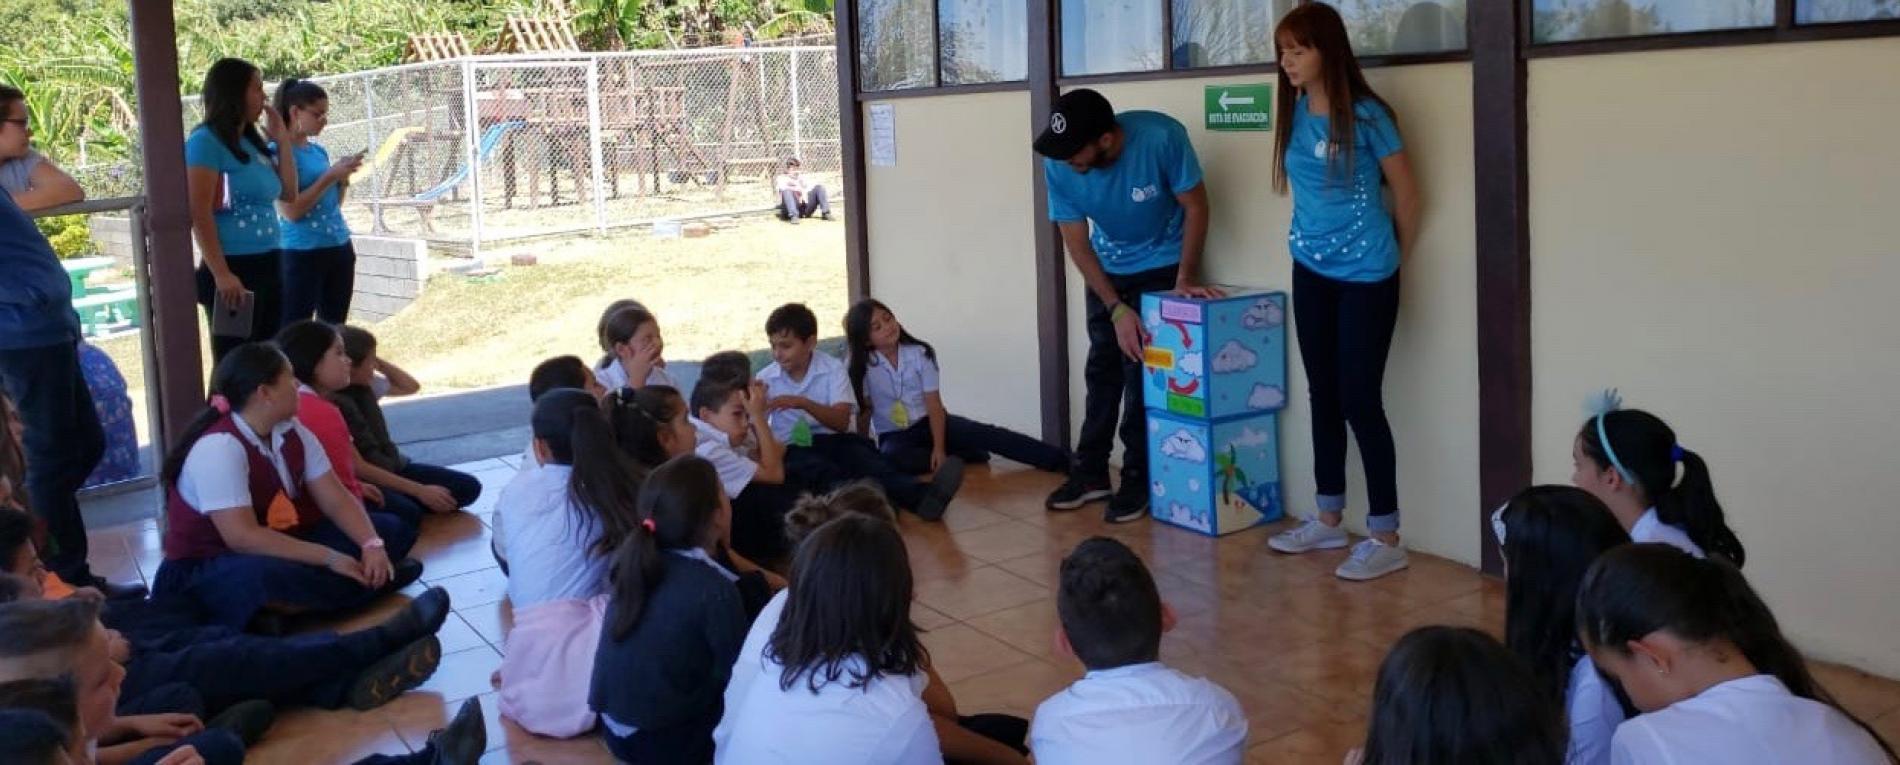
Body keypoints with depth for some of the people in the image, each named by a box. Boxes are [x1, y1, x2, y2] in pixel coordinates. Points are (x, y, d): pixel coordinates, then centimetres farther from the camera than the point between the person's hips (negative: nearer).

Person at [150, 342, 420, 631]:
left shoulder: (291, 432, 1)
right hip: (209, 570, -8)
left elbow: (335, 498, -1)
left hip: (277, 548, 8)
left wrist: (372, 545, -20)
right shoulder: (218, 447, -23)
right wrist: (330, 558, -31)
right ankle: (372, 580, -23)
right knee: (270, 577, -43)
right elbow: (242, 536, -31)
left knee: (390, 529, -2)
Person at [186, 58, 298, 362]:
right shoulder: (206, 141, -8)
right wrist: (221, 274, -20)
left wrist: (283, 140, 12)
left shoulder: (253, 142, 14)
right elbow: (200, 215, -14)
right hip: (235, 268, -8)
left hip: (269, 265, 8)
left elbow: (289, 193, 20)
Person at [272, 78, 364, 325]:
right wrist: (330, 176, -16)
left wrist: (343, 179, 0)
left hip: (339, 248, 8)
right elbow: (291, 211, -17)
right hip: (302, 254, -8)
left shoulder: (319, 151, 11)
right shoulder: (278, 152, -10)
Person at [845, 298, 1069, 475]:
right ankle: (962, 456, -22)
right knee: (891, 458, -37)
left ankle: (1060, 460, -32)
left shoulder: (920, 354, -8)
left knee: (983, 433, -23)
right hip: (894, 436, -1)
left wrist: (939, 448, -21)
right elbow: (863, 412, -5)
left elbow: (934, 404, -12)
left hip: (928, 423, 1)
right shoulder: (861, 366, -9)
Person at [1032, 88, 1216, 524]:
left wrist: (1185, 279, -21)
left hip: (1162, 267, -3)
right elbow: (1076, 243, -15)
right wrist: (1116, 309, -20)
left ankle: (1138, 478, 4)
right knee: (1102, 368, 9)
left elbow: (1196, 207, -20)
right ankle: (1090, 472, 20)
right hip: (1106, 270, 3)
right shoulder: (1058, 165, -24)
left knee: (1144, 371, -7)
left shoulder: (1161, 137, -34)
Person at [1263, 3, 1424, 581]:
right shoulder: (1294, 113, 3)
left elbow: (1407, 195, -5)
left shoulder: (1365, 115, -14)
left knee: (1360, 401, -6)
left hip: (1365, 276, -6)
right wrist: (1315, 240, 16)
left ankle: (1386, 538, 2)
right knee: (1323, 396, 13)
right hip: (1310, 273, 6)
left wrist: (1393, 257, 6)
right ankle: (1329, 520, 26)